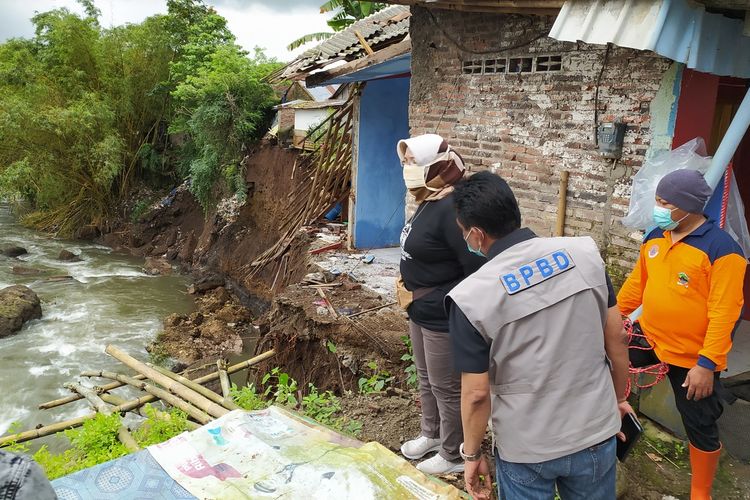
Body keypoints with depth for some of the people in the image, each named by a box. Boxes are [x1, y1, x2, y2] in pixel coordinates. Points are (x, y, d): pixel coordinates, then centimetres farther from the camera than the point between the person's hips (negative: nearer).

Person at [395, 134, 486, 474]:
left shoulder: (451, 209, -26)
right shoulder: (428, 203, 6)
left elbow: (477, 270, -26)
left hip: (443, 318, -10)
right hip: (421, 312, 10)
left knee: (446, 388, 7)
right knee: (426, 379, 25)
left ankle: (453, 457, 26)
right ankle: (431, 434, 46)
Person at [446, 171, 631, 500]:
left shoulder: (472, 297, -20)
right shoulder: (584, 252, -11)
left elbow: (477, 393, -15)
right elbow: (616, 338, -2)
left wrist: (472, 454, 1)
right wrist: (618, 397, 14)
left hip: (526, 449, -3)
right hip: (595, 432, 3)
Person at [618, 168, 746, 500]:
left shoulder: (721, 249, -19)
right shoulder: (655, 238, 1)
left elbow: (723, 314, -22)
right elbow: (636, 284, 12)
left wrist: (706, 364, -24)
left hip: (693, 357, -5)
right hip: (648, 337, 6)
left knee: (699, 426, 11)